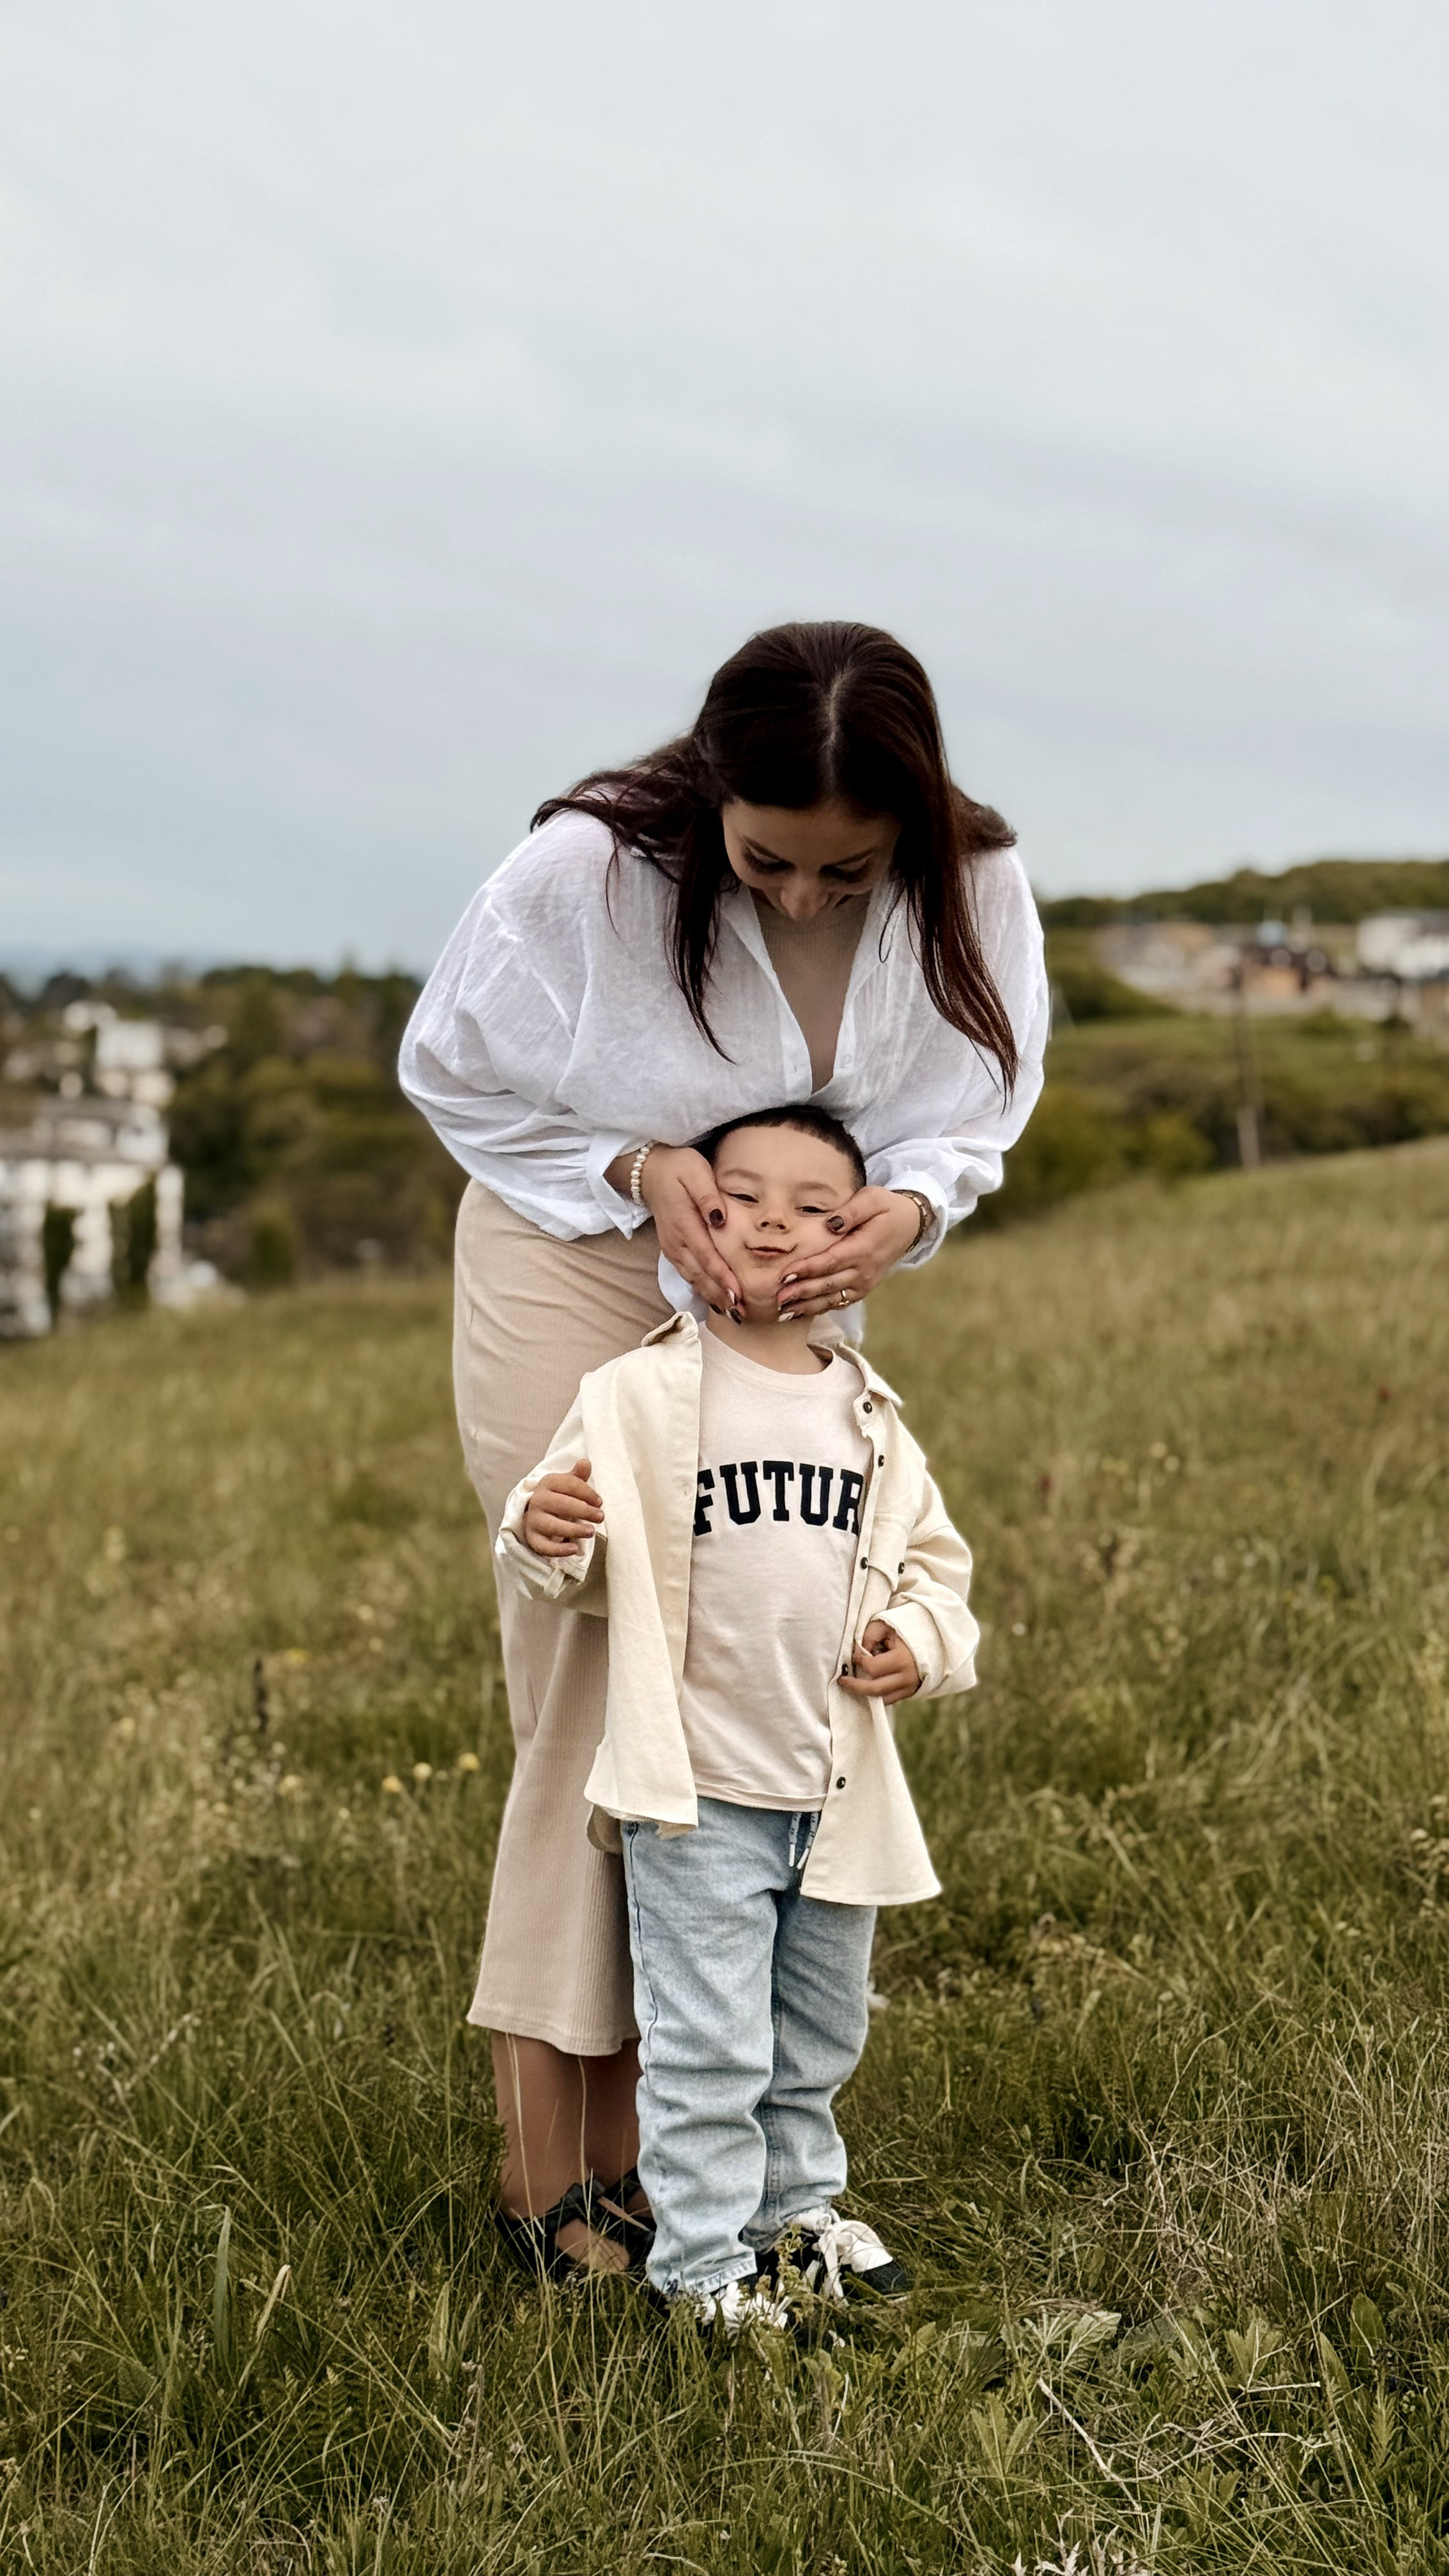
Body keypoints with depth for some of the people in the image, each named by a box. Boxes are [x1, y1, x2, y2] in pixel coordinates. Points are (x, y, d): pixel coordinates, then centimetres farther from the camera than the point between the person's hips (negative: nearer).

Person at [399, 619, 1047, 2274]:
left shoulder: (970, 898, -17)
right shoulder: (585, 874, -25)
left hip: (789, 1304, 4)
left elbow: (965, 1123, -2)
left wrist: (907, 1205, -26)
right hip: (575, 1269, -4)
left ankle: (632, 2123, 15)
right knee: (593, 1679, -8)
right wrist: (639, 1167, -22)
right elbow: (453, 1070, -9)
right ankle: (545, 2157, 0)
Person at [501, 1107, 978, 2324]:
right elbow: (581, 1568, -6)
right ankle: (701, 2259, 12)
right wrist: (545, 1536, -28)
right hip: (698, 1791, -5)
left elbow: (934, 1557, 15)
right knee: (709, 2044, -3)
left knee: (819, 2035, 20)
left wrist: (923, 1638, -5)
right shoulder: (640, 1397, -8)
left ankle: (796, 2204, 40)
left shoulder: (869, 1416, 5)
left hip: (837, 1790, 5)